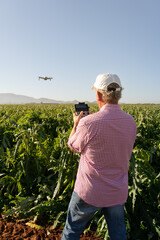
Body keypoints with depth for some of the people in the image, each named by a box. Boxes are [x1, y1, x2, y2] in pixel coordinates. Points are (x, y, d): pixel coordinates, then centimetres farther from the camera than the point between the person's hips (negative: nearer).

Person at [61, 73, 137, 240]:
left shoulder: (89, 123, -26)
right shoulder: (131, 122, -7)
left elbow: (72, 146, -7)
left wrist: (76, 124, 11)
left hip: (90, 192, -4)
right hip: (118, 193, 5)